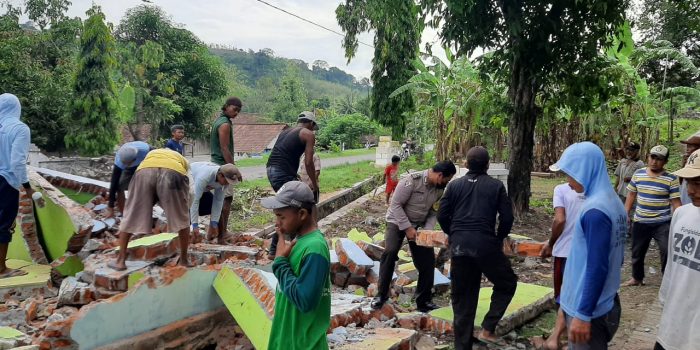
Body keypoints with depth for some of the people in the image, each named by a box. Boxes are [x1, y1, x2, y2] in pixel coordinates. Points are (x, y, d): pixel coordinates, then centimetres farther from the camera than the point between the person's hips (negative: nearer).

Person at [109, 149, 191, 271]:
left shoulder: (151, 153, 45)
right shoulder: (181, 158, 41)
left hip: (145, 171, 1)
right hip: (173, 172, -1)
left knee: (130, 217, 16)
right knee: (181, 218, 17)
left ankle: (120, 260, 19)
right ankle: (184, 259, 23)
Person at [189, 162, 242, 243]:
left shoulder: (224, 179, -23)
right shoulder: (204, 177, -42)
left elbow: (218, 201, -18)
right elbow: (195, 200, -42)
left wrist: (214, 223, -18)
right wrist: (195, 226, -42)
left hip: (203, 188, 6)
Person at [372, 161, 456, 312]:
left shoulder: (440, 189, -7)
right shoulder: (412, 180, -26)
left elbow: (433, 212, 0)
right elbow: (395, 204, -23)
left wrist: (427, 231, -17)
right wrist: (407, 228, -26)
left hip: (419, 225, 5)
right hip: (398, 221, -5)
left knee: (427, 260, -1)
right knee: (390, 252, -25)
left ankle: (424, 301, 14)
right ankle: (381, 295, -11)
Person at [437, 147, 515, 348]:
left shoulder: (455, 185, 10)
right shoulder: (496, 186, 3)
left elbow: (442, 216, 7)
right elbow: (507, 217, -1)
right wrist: (499, 238, 14)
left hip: (458, 245, 3)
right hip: (485, 244, -3)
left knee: (462, 299, 11)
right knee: (507, 283, 18)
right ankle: (487, 329, 7)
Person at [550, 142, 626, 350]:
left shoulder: (595, 210, -23)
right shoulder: (612, 201, 6)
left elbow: (597, 268, -24)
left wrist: (583, 314, -20)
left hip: (589, 308, -9)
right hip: (605, 302, 9)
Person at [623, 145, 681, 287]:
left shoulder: (671, 179, -9)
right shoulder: (638, 174, 0)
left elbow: (675, 202, -9)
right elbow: (631, 195, 9)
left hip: (663, 223, -3)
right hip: (640, 222, 4)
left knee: (668, 253, -8)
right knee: (637, 252, 16)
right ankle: (637, 278, 36)